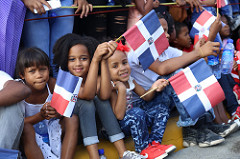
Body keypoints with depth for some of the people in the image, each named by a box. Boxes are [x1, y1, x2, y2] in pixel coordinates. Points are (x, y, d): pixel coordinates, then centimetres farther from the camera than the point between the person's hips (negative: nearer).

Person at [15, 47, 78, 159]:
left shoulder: (52, 84, -13)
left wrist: (58, 113, -36)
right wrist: (40, 116, -37)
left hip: (52, 129, 3)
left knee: (72, 120, -21)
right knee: (26, 128, -34)